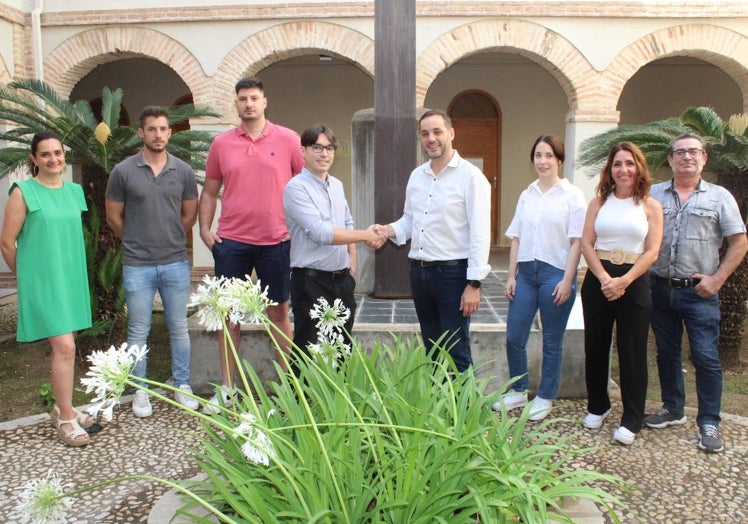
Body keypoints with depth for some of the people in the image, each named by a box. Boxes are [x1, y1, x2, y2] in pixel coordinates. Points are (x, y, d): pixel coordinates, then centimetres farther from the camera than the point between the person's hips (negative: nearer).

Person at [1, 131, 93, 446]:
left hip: (71, 278, 6)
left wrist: (71, 272, 15)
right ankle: (65, 419, 4)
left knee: (65, 346, 13)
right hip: (42, 281, -6)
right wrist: (25, 274, 4)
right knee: (64, 347, -9)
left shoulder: (74, 191, 7)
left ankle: (62, 407, 29)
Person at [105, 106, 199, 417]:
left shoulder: (183, 171, 2)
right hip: (137, 266, -1)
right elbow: (113, 218, 5)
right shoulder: (123, 171, -3)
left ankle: (182, 385, 26)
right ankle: (140, 390, 23)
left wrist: (170, 240, 12)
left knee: (179, 328, 11)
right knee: (138, 332, 8)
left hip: (176, 263, 2)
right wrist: (137, 242, 10)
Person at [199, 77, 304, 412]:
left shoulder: (288, 140, 0)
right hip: (231, 241, 2)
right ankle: (227, 388, 19)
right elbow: (209, 191, 13)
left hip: (276, 241, -2)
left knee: (278, 312, 8)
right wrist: (204, 228, 1)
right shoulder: (221, 143, 7)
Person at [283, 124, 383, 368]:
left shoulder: (337, 185, 11)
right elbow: (321, 232, -22)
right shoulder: (296, 188, -14)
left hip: (342, 278, 8)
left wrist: (352, 258, 10)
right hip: (311, 281, -7)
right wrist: (366, 236, -16)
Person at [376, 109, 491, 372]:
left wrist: (474, 284, -17)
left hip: (452, 273, -6)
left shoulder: (470, 176, -10)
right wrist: (390, 230, -5)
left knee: (457, 353, 1)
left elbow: (479, 233, -14)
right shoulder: (416, 175, 11)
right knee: (431, 349, 18)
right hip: (419, 271, 7)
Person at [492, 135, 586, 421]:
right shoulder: (526, 195, 9)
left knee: (552, 342, 7)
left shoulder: (572, 195, -3)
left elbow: (577, 241, -7)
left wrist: (567, 280, -12)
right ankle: (518, 391, 27)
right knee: (514, 337, 7)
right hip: (526, 272, 4)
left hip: (555, 274, -4)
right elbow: (516, 238, 10)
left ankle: (545, 398, 23)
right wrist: (511, 275, 5)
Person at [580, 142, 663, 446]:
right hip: (597, 280, 2)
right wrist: (604, 278, -14)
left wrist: (623, 281, -17)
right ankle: (597, 407, 27)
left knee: (632, 352, 3)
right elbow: (586, 244, -1)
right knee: (595, 347, 10)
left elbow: (651, 251, -5)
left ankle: (632, 420, 13)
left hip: (634, 282, -2)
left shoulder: (650, 206, 2)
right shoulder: (599, 203, 6)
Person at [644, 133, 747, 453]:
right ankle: (672, 409, 29)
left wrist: (717, 278, -8)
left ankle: (709, 423, 9)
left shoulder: (719, 197, 2)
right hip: (661, 288, 3)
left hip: (699, 292, -2)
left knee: (706, 357, -3)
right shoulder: (653, 195, 6)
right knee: (666, 352, 13)